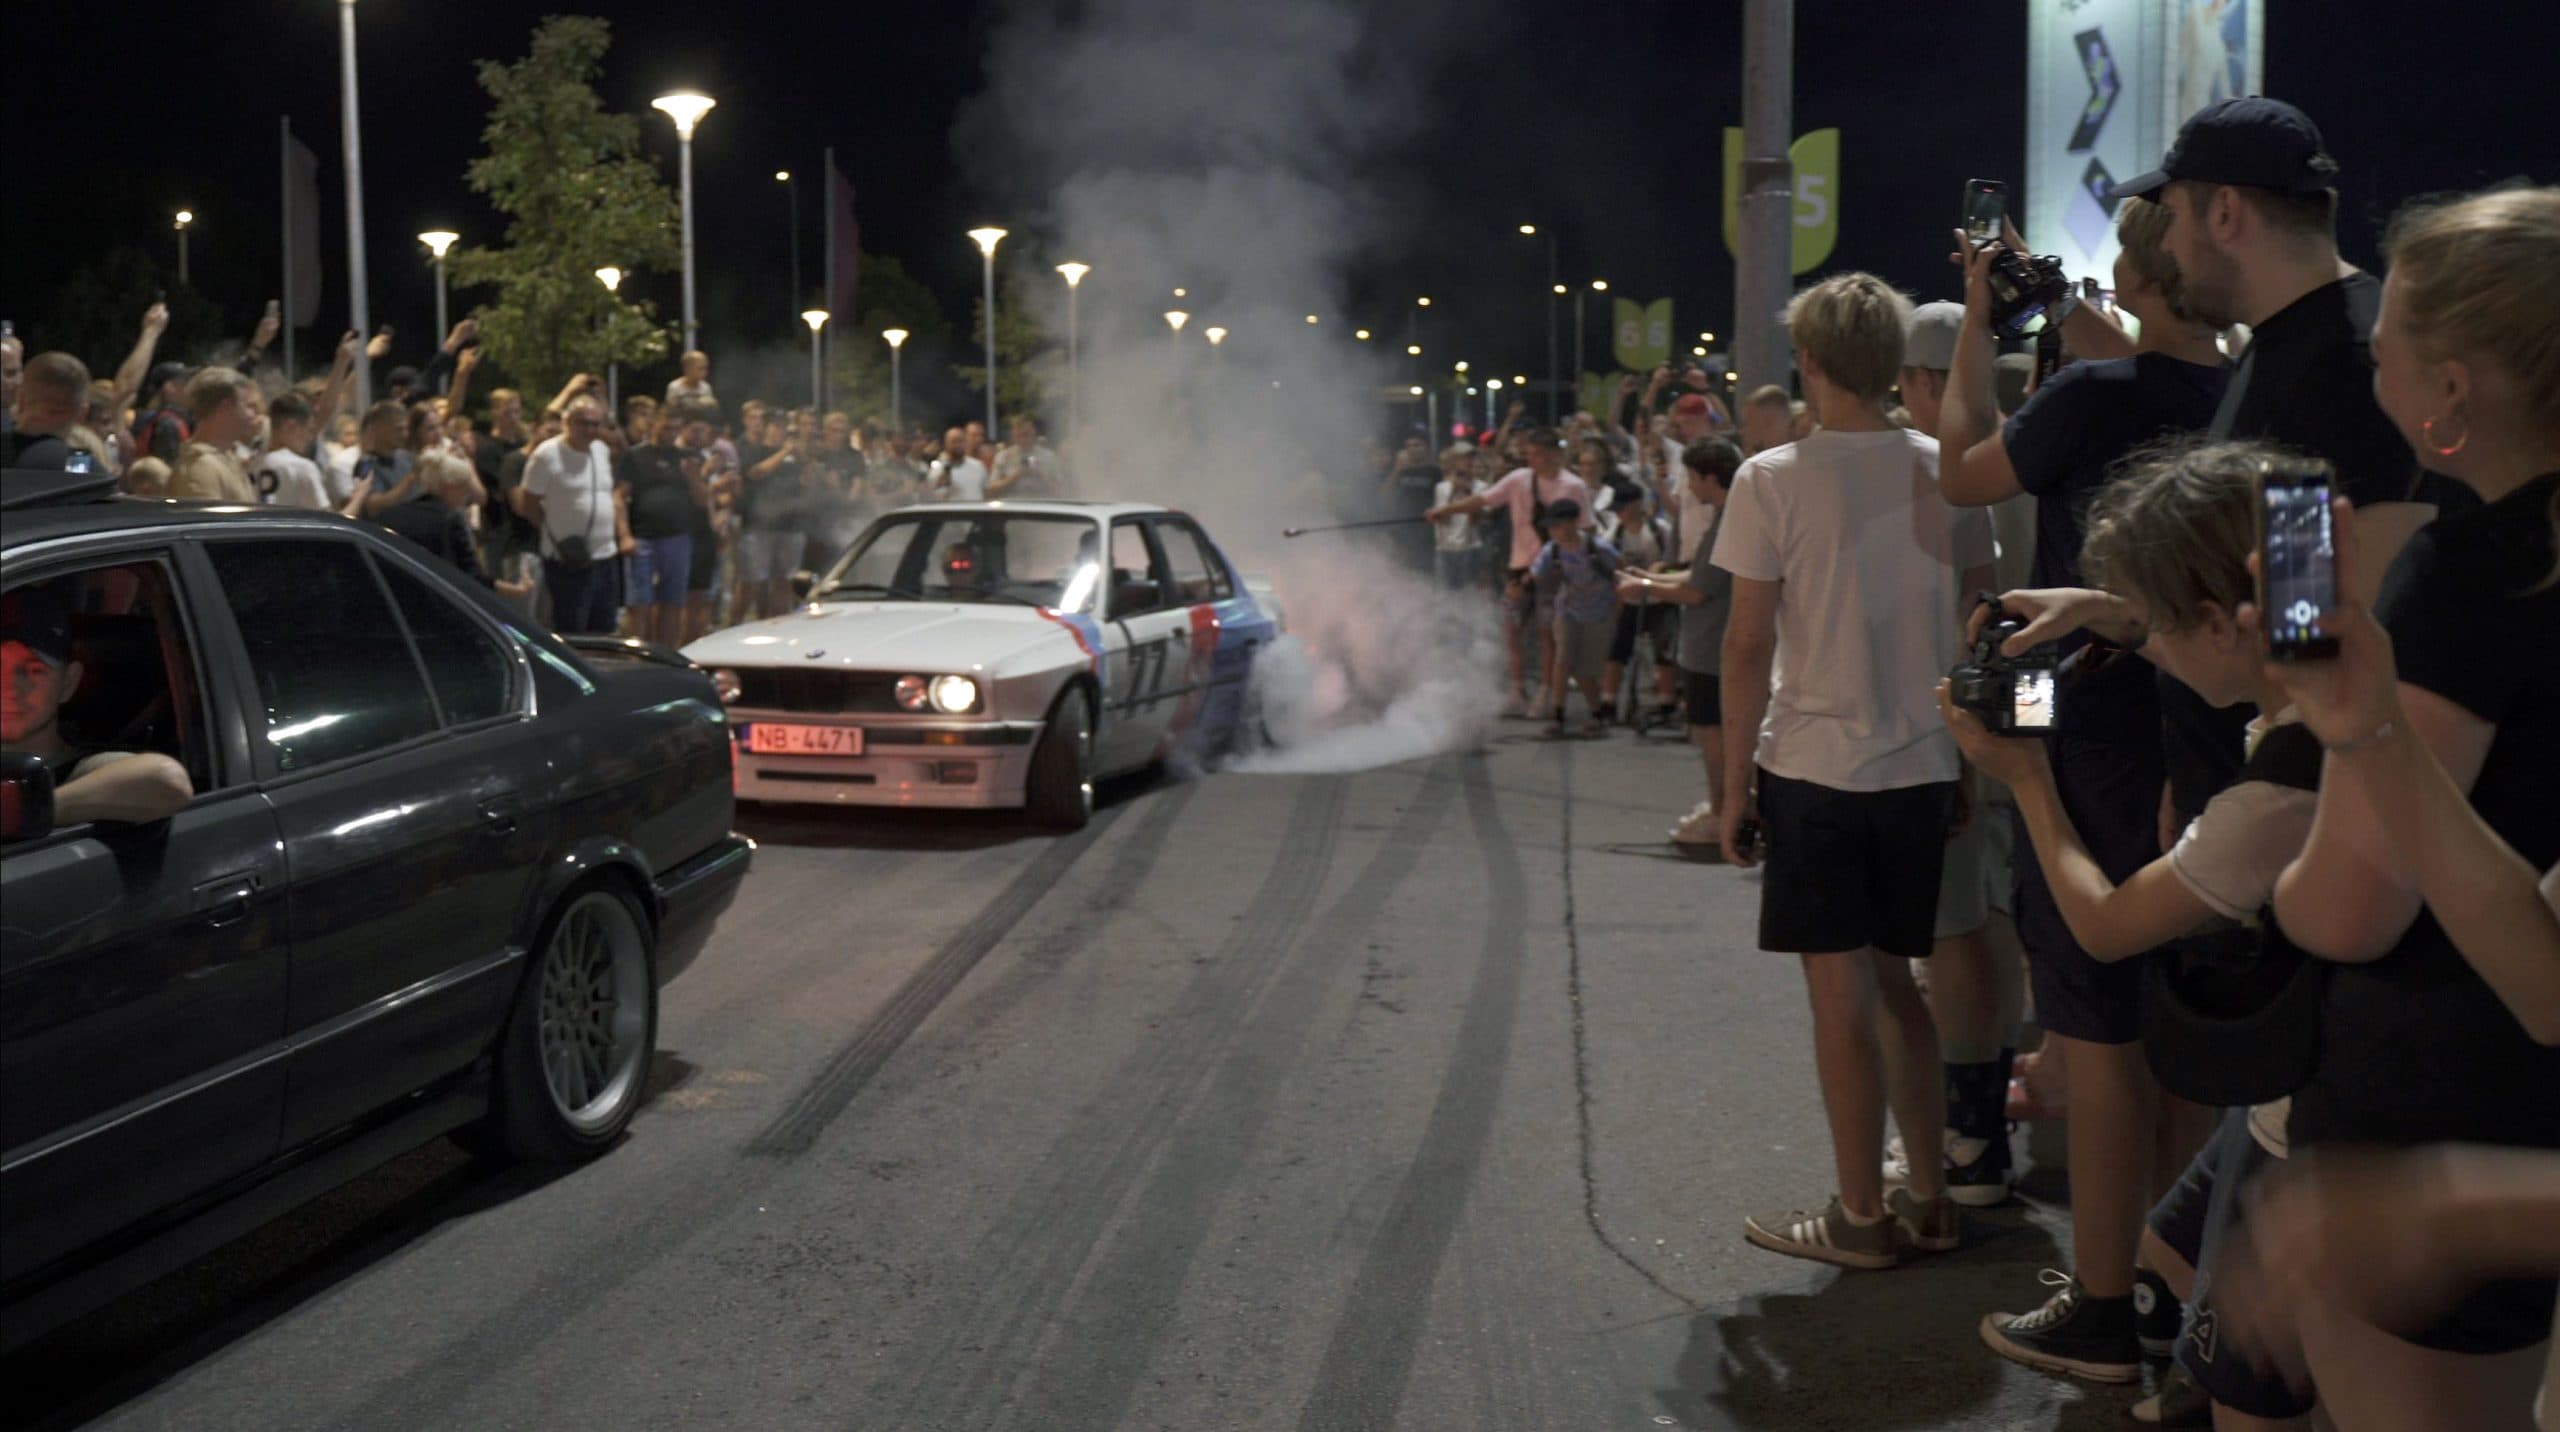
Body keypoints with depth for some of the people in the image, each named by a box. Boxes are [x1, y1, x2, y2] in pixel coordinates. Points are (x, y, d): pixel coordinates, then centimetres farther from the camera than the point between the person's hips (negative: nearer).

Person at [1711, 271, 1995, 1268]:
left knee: (1841, 989, 3)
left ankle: (1861, 1218, 11)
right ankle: (1927, 1199, 22)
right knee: (1895, 982, 17)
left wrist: (1735, 784, -1)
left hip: (1814, 766, -4)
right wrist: (1967, 756, 16)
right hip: (1922, 766, 5)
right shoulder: (1946, 472, 2)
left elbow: (1748, 645, -9)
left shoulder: (1773, 480, -9)